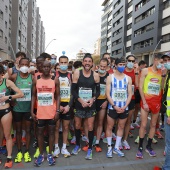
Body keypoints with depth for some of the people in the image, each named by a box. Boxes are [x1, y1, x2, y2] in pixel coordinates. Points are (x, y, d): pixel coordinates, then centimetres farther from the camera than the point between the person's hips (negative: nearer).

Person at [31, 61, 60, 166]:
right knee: (40, 133, 11)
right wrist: (32, 111, -1)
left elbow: (58, 96, -1)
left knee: (51, 132, 10)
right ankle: (41, 155, 27)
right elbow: (33, 96, 4)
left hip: (52, 112, -1)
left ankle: (50, 154, 24)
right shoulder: (36, 79, 1)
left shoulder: (55, 79, -2)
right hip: (40, 112, 1)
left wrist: (57, 111, -7)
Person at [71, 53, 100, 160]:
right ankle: (78, 145, 35)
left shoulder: (95, 75, -2)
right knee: (77, 126, 13)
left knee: (90, 127, 4)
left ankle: (90, 149, 21)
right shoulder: (77, 73, -5)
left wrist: (93, 99, -14)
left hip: (91, 105, 0)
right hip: (79, 104, 0)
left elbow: (98, 91, 4)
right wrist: (81, 100, -17)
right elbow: (73, 90, -6)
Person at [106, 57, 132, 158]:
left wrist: (125, 106, -9)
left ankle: (116, 148, 26)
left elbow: (130, 94, 2)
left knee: (121, 127, 12)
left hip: (124, 108, 3)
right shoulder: (110, 77, -3)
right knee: (110, 127, 5)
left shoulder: (128, 78, 5)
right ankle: (109, 148, 20)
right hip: (112, 107, -3)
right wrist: (115, 106, -14)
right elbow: (108, 94, -7)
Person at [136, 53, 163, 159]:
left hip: (157, 101, 3)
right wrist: (144, 102, -10)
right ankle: (140, 148, 13)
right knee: (143, 125, 0)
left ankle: (149, 146, 26)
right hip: (146, 101, -3)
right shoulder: (145, 71, -2)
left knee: (153, 125, 11)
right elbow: (140, 87, -5)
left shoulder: (162, 72, 5)